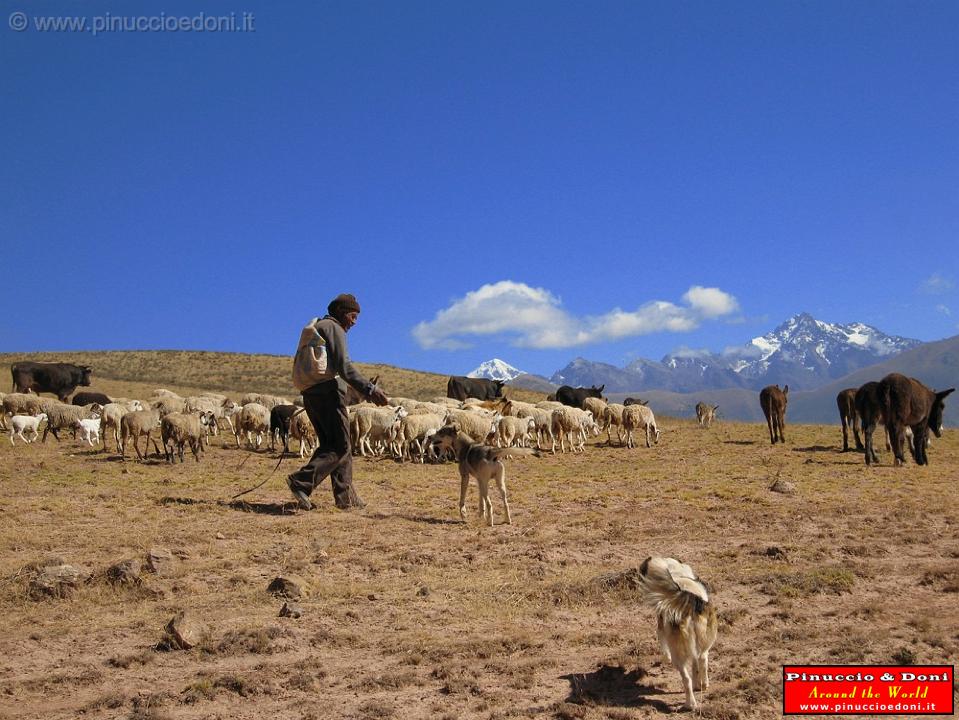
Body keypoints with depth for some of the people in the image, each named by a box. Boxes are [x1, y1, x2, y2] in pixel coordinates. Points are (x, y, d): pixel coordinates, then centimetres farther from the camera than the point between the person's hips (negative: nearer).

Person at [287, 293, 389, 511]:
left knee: (330, 444, 10)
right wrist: (370, 390, -20)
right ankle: (302, 482, -20)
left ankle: (346, 497, 8)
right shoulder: (334, 328, -3)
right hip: (327, 390, -10)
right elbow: (344, 367, -16)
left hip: (309, 393, 10)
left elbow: (298, 362, 23)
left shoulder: (313, 329, 25)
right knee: (341, 445, -9)